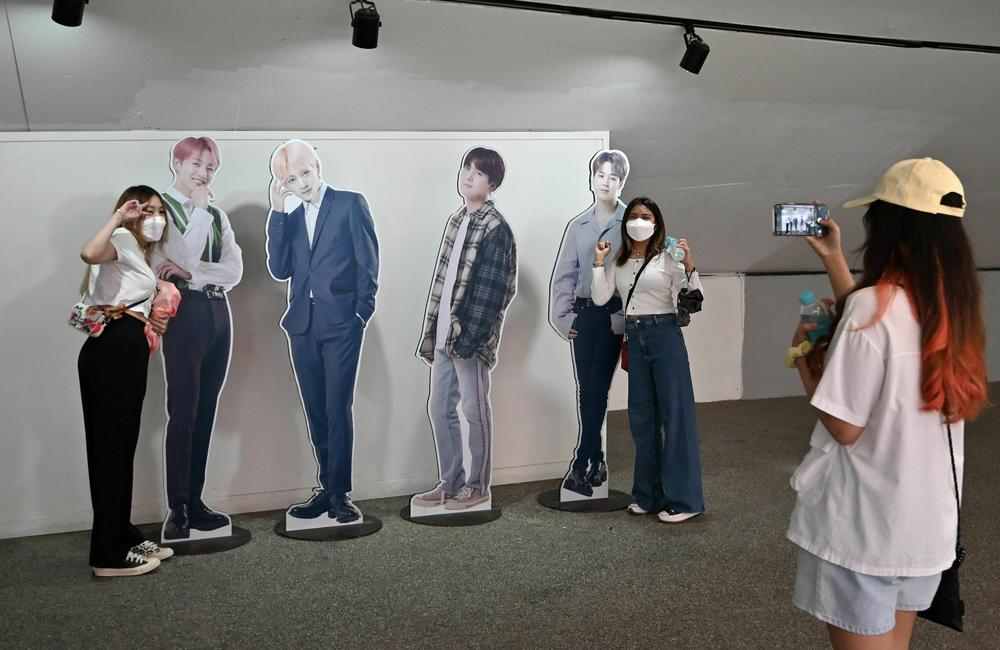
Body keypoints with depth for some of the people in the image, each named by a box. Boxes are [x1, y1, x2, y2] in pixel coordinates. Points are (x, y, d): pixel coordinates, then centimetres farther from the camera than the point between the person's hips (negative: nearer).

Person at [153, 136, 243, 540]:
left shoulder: (217, 215, 16)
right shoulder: (160, 207, 1)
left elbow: (234, 270, 4)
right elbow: (185, 257, -14)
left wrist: (190, 272, -9)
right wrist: (199, 208, -7)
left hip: (218, 313, 5)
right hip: (184, 312, -5)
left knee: (205, 412, 7)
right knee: (183, 412, -6)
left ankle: (195, 503, 14)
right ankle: (177, 510, 1)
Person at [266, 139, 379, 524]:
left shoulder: (350, 204, 2)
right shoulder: (290, 218, 17)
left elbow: (368, 262, -2)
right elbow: (279, 269, 5)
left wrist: (363, 312, -8)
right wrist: (277, 212, 1)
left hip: (341, 324, -5)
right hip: (302, 326, 5)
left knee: (338, 410, -6)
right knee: (316, 413, 9)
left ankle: (339, 494, 2)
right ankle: (327, 488, 18)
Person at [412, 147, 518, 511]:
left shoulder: (495, 228, -10)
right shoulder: (456, 220, 13)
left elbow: (493, 289, -15)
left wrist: (469, 336, -19)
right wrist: (431, 333, 13)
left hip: (470, 335, -8)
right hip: (445, 334, 8)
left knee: (475, 412, 4)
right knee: (439, 408, 12)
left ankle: (477, 486, 19)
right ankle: (450, 483, 25)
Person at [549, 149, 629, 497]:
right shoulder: (578, 225, 10)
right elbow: (564, 275, 10)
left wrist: (631, 317, -13)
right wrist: (561, 317, 1)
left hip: (615, 316, -4)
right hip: (582, 316, 4)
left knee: (597, 390, -6)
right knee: (585, 391, 7)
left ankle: (580, 465, -1)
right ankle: (597, 462, 19)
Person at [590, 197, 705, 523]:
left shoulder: (668, 258, -2)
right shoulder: (618, 262, 11)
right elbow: (600, 298, 2)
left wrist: (689, 266, -19)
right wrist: (598, 261, 1)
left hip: (664, 336, -5)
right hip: (634, 339, 5)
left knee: (675, 413, -3)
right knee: (642, 417, 11)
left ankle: (682, 499, 3)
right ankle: (649, 496, 22)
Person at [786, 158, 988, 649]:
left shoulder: (872, 304, -22)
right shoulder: (954, 305, 1)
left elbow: (845, 428, -20)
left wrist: (805, 359, -4)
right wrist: (831, 257, 19)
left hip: (862, 522, -7)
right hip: (929, 520, 7)